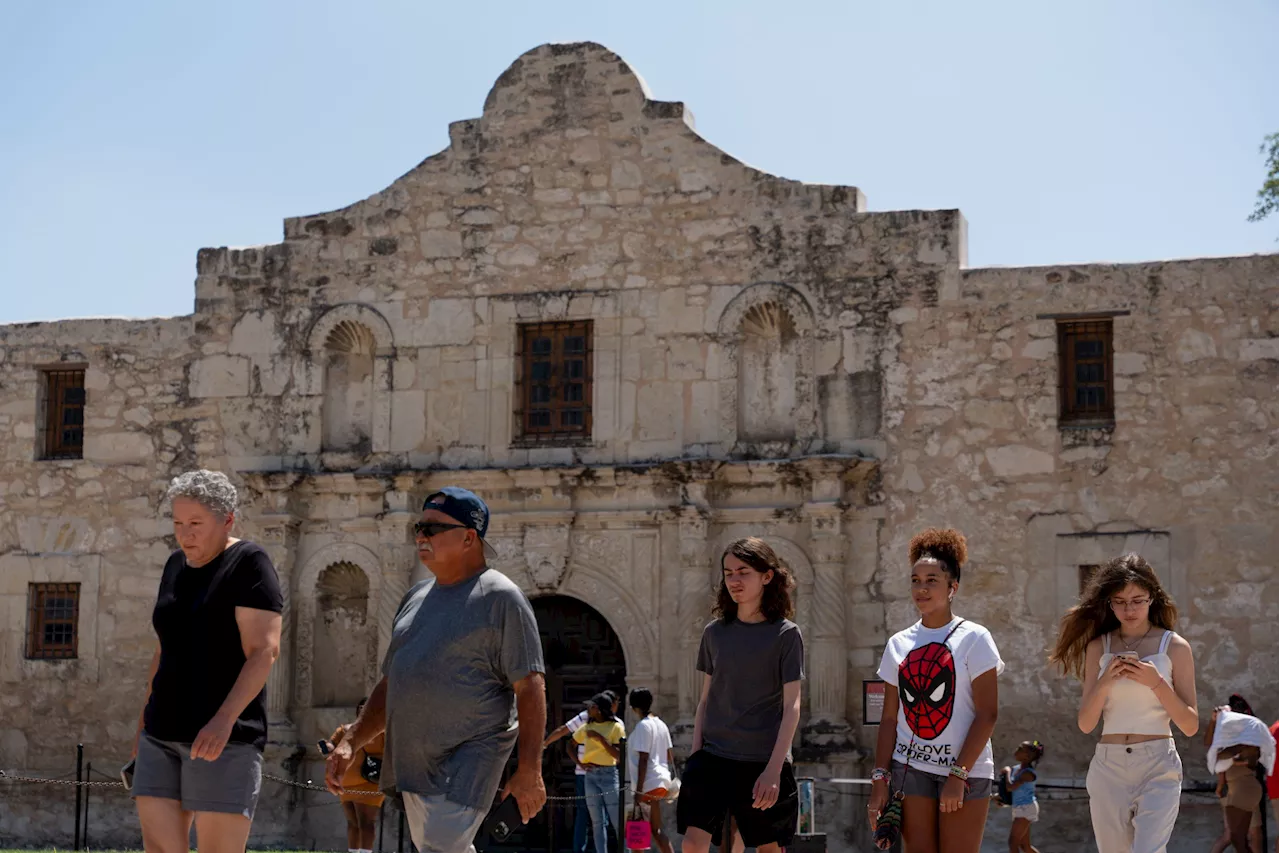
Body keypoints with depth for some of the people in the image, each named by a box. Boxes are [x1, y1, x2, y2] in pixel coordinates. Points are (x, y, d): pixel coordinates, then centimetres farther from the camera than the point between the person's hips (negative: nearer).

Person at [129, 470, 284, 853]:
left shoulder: (249, 564, -8)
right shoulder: (177, 566, 15)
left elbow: (265, 651, -17)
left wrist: (223, 719, -28)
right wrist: (145, 721, 19)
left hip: (226, 737, -7)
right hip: (165, 736, 7)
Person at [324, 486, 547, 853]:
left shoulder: (500, 598, -6)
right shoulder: (417, 597, 17)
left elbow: (530, 688, -11)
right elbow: (390, 685, 23)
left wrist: (529, 770, -19)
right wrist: (350, 742, 12)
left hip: (470, 758, -8)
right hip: (413, 761, 8)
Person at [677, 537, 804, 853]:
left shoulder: (786, 634, -4)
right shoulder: (715, 633, 7)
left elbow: (792, 706, -7)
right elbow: (705, 700, 13)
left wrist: (773, 769, -15)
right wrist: (695, 755, 4)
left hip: (763, 761, -3)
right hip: (712, 756, 3)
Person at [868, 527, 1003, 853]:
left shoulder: (973, 638, -4)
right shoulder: (898, 644, 8)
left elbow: (987, 713, -9)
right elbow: (890, 718, 9)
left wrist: (958, 775, -16)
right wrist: (880, 778, 0)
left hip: (965, 770, -4)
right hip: (911, 768, 4)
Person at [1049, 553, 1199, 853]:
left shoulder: (1174, 647, 0)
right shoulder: (1099, 647, 6)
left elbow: (1191, 726, -1)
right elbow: (1085, 724, 3)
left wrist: (1156, 683, -15)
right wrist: (1105, 682, -13)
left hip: (1158, 765, -3)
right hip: (1108, 766, 3)